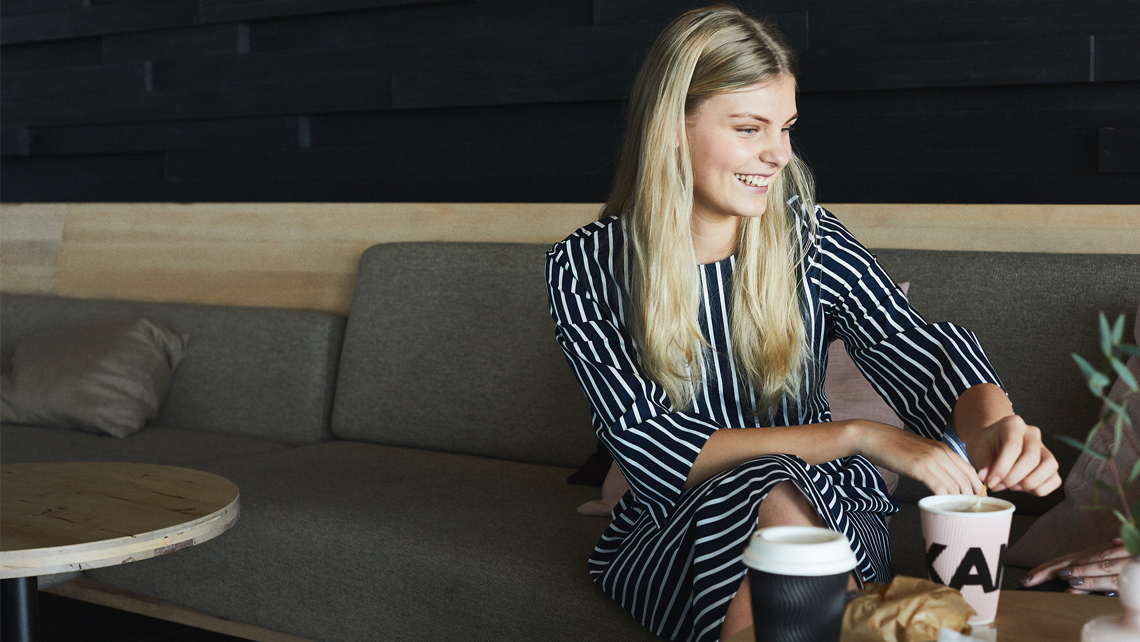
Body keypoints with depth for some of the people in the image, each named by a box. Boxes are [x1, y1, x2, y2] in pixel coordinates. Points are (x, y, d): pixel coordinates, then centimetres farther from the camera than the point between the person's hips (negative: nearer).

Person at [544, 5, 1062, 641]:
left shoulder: (808, 239, -3)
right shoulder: (587, 268, -9)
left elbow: (923, 352, -12)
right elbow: (654, 449, -18)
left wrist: (993, 425, -37)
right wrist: (857, 436, -28)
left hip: (835, 517, 1)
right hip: (673, 536, -1)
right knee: (774, 493, -32)